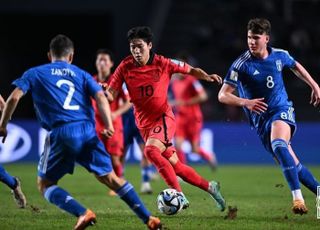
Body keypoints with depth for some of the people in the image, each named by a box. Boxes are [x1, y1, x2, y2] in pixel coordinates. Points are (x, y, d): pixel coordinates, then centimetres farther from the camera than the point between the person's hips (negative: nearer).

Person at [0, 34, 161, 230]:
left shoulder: (35, 74, 16)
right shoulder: (81, 74, 22)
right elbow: (100, 97, 6)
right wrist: (109, 126, -3)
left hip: (60, 133, -3)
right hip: (87, 131, 3)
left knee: (45, 184, 10)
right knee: (110, 177, 14)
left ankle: (83, 213, -13)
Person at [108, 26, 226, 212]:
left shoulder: (162, 63, -8)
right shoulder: (125, 67, -4)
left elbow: (190, 70, 3)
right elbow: (112, 94, -4)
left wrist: (207, 76, -15)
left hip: (164, 118, -4)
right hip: (144, 123, 4)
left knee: (151, 150, -32)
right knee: (176, 166, 7)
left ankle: (179, 196, -30)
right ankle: (210, 187, 29)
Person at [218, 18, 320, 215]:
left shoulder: (280, 56, 1)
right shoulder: (241, 65, -9)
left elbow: (296, 67, 25)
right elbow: (223, 95, -11)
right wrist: (245, 102, -27)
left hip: (282, 109, -1)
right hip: (260, 119, 1)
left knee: (278, 145, -33)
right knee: (292, 165, -2)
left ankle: (298, 197, -38)